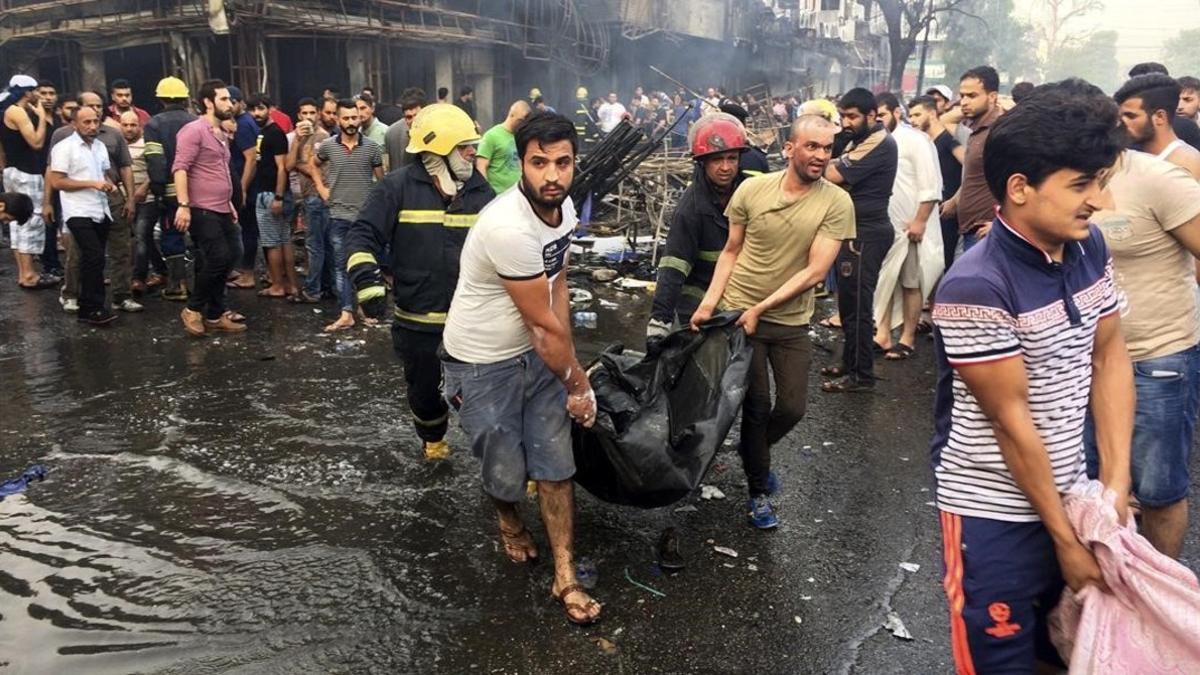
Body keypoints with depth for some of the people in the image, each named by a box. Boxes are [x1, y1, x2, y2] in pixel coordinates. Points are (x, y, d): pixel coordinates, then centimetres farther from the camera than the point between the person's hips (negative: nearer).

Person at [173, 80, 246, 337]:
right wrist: (183, 205, -26)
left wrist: (229, 202, 24)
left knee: (226, 260, 9)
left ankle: (215, 316, 17)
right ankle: (193, 309, 3)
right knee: (218, 259, -15)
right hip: (202, 211, -9)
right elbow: (180, 168, -19)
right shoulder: (194, 130, -10)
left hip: (222, 211, 9)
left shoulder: (220, 134, 18)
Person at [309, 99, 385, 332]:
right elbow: (312, 165, 19)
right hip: (338, 215, 1)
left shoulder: (372, 147, -4)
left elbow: (381, 181, 4)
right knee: (341, 265, 1)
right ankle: (346, 314, 3)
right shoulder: (327, 146, 0)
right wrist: (321, 188, 7)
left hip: (365, 216, -1)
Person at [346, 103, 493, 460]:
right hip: (416, 320, -1)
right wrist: (368, 283, -23)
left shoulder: (480, 191, 3)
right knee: (424, 387, 18)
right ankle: (433, 438, 45)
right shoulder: (399, 187, -8)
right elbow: (362, 235, -10)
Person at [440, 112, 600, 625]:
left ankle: (564, 577, 19)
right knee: (507, 472, 8)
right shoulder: (509, 227, -31)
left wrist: (568, 370, -1)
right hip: (482, 366, -7)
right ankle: (508, 521, 45)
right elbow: (546, 323, -22)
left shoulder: (563, 207, -4)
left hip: (536, 354, 7)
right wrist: (579, 380, -8)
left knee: (556, 462, 6)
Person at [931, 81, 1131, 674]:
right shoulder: (977, 287, -25)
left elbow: (1109, 356, 5)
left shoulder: (1088, 248, -1)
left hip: (1068, 492, 7)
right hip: (994, 511, -7)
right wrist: (1065, 538, -11)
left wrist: (1116, 481, -4)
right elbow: (1010, 419, -20)